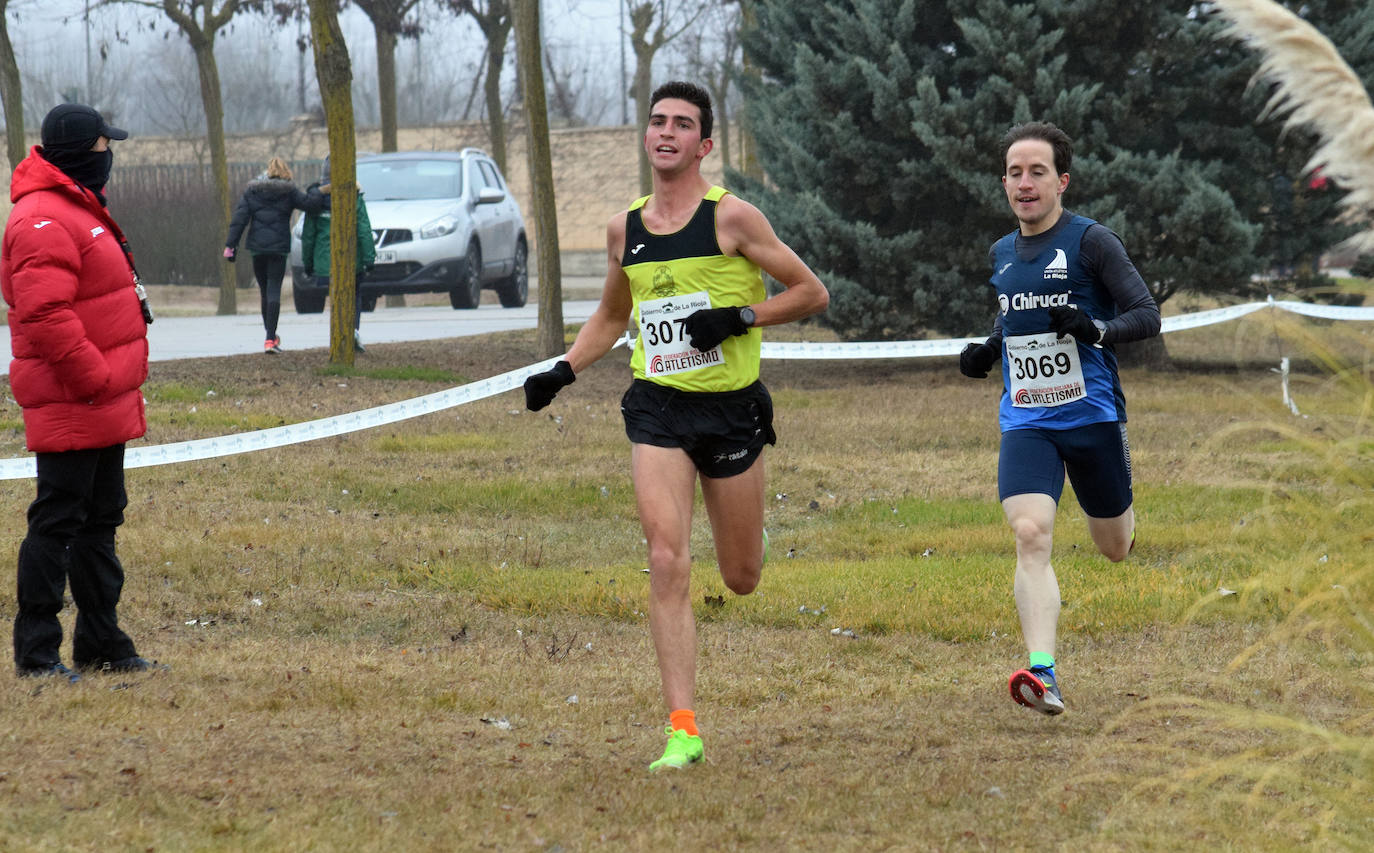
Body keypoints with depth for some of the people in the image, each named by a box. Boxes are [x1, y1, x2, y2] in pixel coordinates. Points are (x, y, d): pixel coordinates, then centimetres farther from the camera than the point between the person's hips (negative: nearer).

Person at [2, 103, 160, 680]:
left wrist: (119, 378, 20)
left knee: (100, 521, 15)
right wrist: (93, 377, -23)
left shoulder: (79, 209, 18)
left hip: (103, 404, 11)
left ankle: (100, 642, 23)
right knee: (57, 523, -6)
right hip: (69, 409, -11)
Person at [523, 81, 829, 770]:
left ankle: (749, 533, 49)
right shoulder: (624, 229, 7)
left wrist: (738, 318, -16)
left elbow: (811, 293, -2)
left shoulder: (731, 217, -6)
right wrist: (563, 371, 9)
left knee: (740, 579, 9)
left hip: (732, 407, -2)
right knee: (667, 563, -15)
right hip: (657, 407, 2)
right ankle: (683, 730, -16)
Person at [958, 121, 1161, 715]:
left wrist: (1096, 329, -28)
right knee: (1030, 534, -21)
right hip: (1026, 421, 3)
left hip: (1092, 415, -3)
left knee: (1115, 548, 14)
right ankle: (1042, 673, -31)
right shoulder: (1002, 254, 10)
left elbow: (1147, 316, -9)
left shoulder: (1091, 242, -7)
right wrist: (987, 351, 9)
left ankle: (1123, 519, 54)